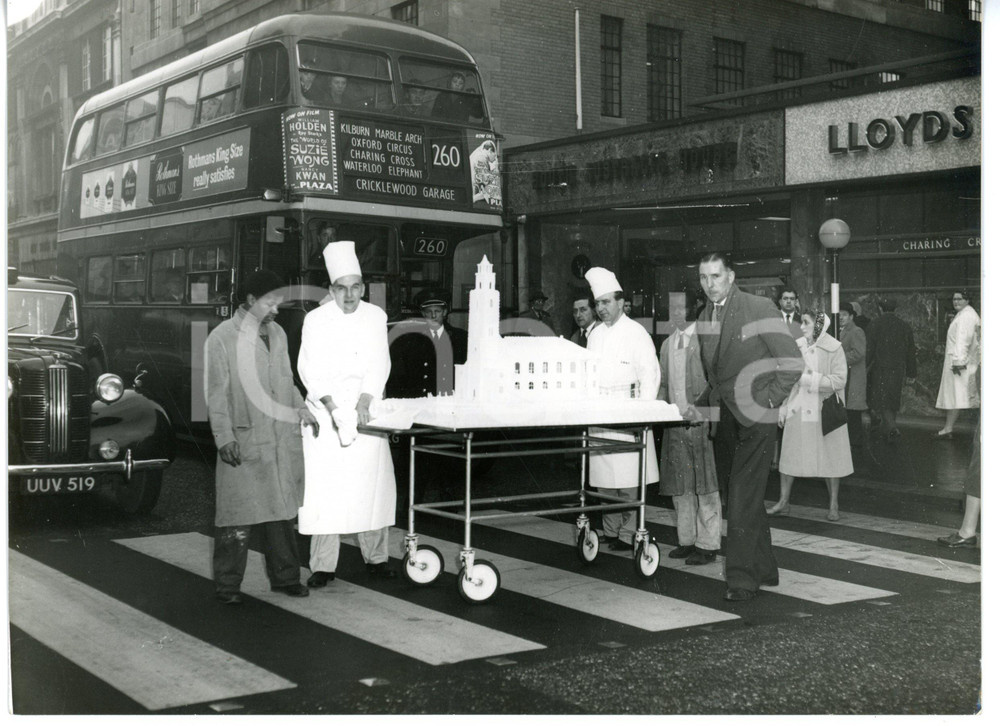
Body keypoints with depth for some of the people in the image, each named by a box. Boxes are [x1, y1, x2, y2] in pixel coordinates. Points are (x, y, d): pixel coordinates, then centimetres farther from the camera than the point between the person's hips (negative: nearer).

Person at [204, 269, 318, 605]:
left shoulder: (277, 333, 13)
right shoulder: (221, 337, -5)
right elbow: (216, 393, -6)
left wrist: (301, 410, 8)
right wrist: (224, 438, -12)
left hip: (283, 438, 6)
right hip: (244, 442, -6)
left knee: (282, 510, 12)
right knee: (238, 515, -1)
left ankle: (284, 576, 22)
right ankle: (227, 585, 11)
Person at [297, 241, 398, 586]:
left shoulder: (375, 316, 6)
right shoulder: (316, 319, 0)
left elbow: (379, 366, -1)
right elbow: (310, 370, -7)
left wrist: (364, 404, -16)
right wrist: (333, 408, -19)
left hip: (364, 411, 2)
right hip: (324, 411, -2)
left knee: (372, 483, 2)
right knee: (323, 486, -5)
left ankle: (376, 557, 15)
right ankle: (323, 565, 2)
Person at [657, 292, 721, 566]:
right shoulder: (667, 344, 15)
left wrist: (699, 409, -18)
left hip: (701, 422, -6)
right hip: (675, 422, 6)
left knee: (705, 485, 0)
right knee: (680, 486, 11)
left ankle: (707, 545, 6)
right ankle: (687, 540, 21)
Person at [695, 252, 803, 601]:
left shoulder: (759, 309, -10)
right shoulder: (704, 319, 10)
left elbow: (792, 362, -10)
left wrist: (768, 401, -12)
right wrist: (704, 402, 9)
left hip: (755, 419, -7)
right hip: (724, 419, 7)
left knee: (744, 498, -10)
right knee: (735, 496, 11)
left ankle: (742, 577, -4)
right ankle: (763, 568, 25)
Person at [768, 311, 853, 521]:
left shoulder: (833, 349, -7)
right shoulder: (796, 347, 4)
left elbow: (840, 380, -13)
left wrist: (810, 379, -18)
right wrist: (783, 407, 7)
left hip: (824, 411, -3)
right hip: (797, 409, 3)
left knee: (830, 457, 5)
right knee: (789, 455, 4)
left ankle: (834, 505, 18)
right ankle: (783, 502, 16)